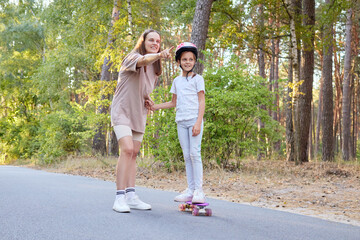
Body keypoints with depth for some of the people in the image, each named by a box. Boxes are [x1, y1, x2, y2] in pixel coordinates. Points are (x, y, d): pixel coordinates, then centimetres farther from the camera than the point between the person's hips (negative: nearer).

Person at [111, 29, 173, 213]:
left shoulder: (155, 67, 10)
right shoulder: (132, 57, -13)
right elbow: (143, 60, -38)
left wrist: (148, 99, 2)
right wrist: (159, 55, -58)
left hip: (138, 113, 8)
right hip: (122, 110, -8)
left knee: (134, 154, 5)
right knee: (127, 149, -21)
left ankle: (131, 195, 8)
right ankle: (120, 196, -22)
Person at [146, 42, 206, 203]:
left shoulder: (198, 79, 2)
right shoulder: (177, 81, 17)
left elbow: (202, 102, -3)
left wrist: (198, 122, -13)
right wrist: (156, 107, 12)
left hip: (194, 120, -5)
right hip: (181, 122, 5)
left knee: (194, 153, -12)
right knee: (187, 156, 4)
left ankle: (199, 190, -8)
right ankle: (190, 190, 7)